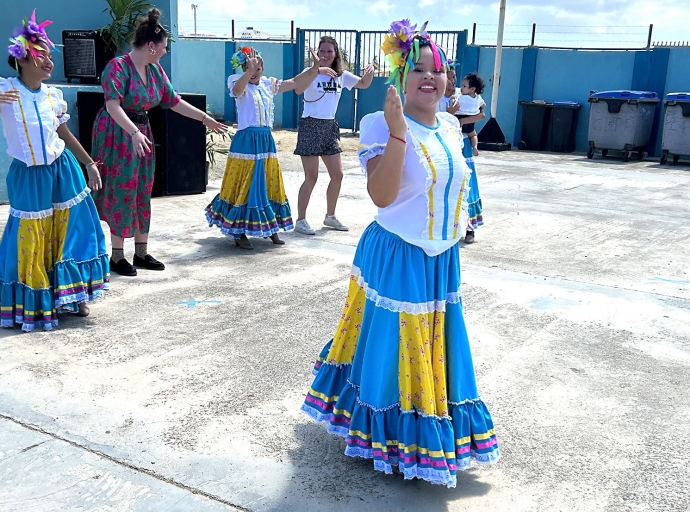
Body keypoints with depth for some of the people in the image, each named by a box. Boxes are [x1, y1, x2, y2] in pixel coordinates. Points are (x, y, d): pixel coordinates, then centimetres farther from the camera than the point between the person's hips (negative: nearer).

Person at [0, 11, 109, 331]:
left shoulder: (53, 96, 2)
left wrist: (89, 164, 13)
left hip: (62, 171, 4)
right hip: (29, 176, -4)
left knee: (72, 231, 7)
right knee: (32, 240, 3)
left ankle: (73, 296, 22)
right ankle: (32, 305, 19)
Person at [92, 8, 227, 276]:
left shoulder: (155, 70, 7)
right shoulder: (118, 66, -17)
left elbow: (174, 101, 14)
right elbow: (113, 105, -28)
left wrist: (206, 119, 14)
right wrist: (134, 133, -40)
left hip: (141, 133, 8)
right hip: (117, 134, -8)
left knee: (142, 195, 11)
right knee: (122, 194, -3)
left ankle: (141, 253, 20)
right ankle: (117, 256, 8)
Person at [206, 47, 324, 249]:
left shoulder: (268, 84, 11)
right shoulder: (241, 85, -7)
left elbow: (295, 83, 14)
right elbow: (237, 89, -32)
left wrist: (315, 68, 3)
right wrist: (249, 71, -47)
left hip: (266, 140, 6)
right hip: (246, 140, -6)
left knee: (269, 184, 11)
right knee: (245, 186, -3)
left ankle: (270, 229, 23)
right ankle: (240, 233, 5)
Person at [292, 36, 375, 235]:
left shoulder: (341, 75, 7)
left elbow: (363, 84, 15)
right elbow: (298, 90, -28)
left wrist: (369, 73, -7)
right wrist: (317, 70, -40)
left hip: (330, 126, 6)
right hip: (311, 125, -6)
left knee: (337, 175, 8)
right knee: (311, 177, -5)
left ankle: (330, 216, 25)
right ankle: (300, 220, 6)